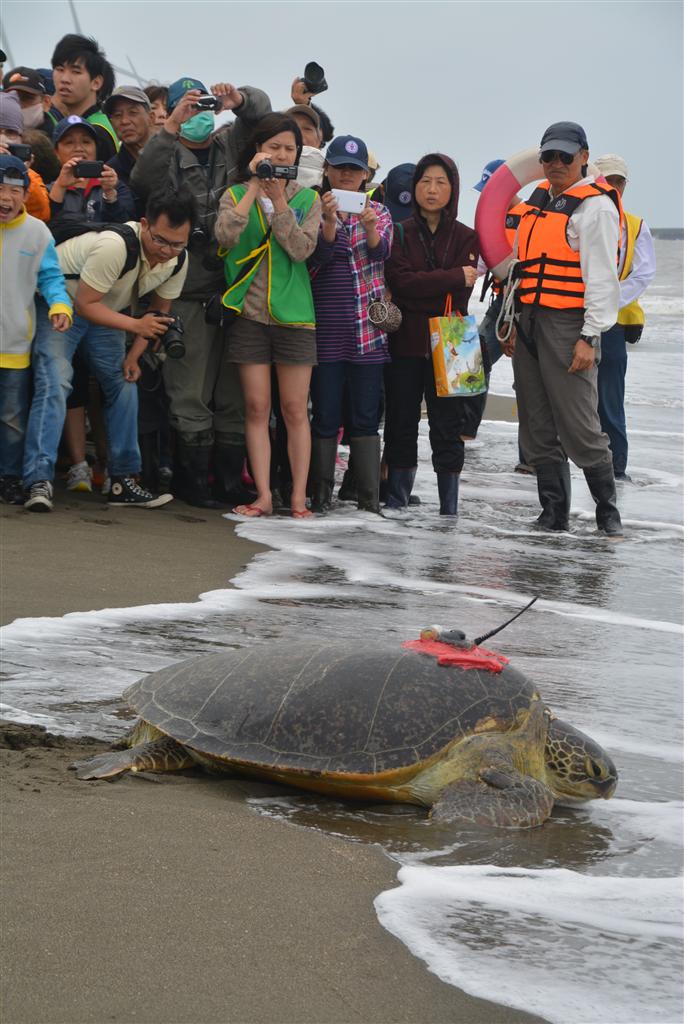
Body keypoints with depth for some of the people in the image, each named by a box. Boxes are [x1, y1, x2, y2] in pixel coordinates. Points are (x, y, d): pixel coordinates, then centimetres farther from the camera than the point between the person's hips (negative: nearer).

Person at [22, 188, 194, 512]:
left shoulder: (178, 260, -13)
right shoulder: (116, 246, -36)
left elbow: (159, 310, 3)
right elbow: (86, 304, -30)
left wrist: (133, 356, -5)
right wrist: (136, 325, -36)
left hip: (106, 310, 7)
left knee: (124, 384, 2)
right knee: (54, 382, -22)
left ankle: (123, 482, 9)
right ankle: (39, 482, -27)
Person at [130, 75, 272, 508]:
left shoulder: (231, 144, 13)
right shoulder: (169, 155, 4)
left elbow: (262, 108, 8)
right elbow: (143, 180, -15)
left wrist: (239, 99, -14)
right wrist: (170, 129, -23)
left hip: (236, 287, 3)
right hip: (190, 292, -3)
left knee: (234, 390, 7)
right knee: (191, 390, -1)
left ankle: (231, 478, 14)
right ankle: (193, 479, 5)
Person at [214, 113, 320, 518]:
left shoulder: (307, 198, 6)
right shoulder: (236, 194, 6)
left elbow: (301, 249, -10)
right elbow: (225, 236, -14)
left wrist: (279, 199, -13)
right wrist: (254, 188, -13)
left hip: (293, 315, 0)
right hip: (249, 313, 1)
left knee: (295, 409, 0)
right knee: (257, 408, 1)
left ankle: (299, 497, 4)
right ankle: (264, 495, 3)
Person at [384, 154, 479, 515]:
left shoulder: (466, 238, 7)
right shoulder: (399, 233, 6)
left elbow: (459, 297, -4)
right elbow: (401, 282, -10)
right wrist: (454, 277, -11)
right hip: (405, 345, 0)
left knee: (447, 429, 1)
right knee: (401, 426, 5)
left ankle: (449, 509, 5)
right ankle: (396, 503, 11)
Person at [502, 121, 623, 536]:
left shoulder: (595, 205, -7)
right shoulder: (538, 200, 17)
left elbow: (602, 277, -12)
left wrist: (590, 338, -17)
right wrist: (513, 323, 17)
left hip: (568, 327, -8)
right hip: (529, 325, 8)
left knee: (580, 428, -8)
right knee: (538, 430, 8)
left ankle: (608, 512, 6)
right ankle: (554, 513, 15)